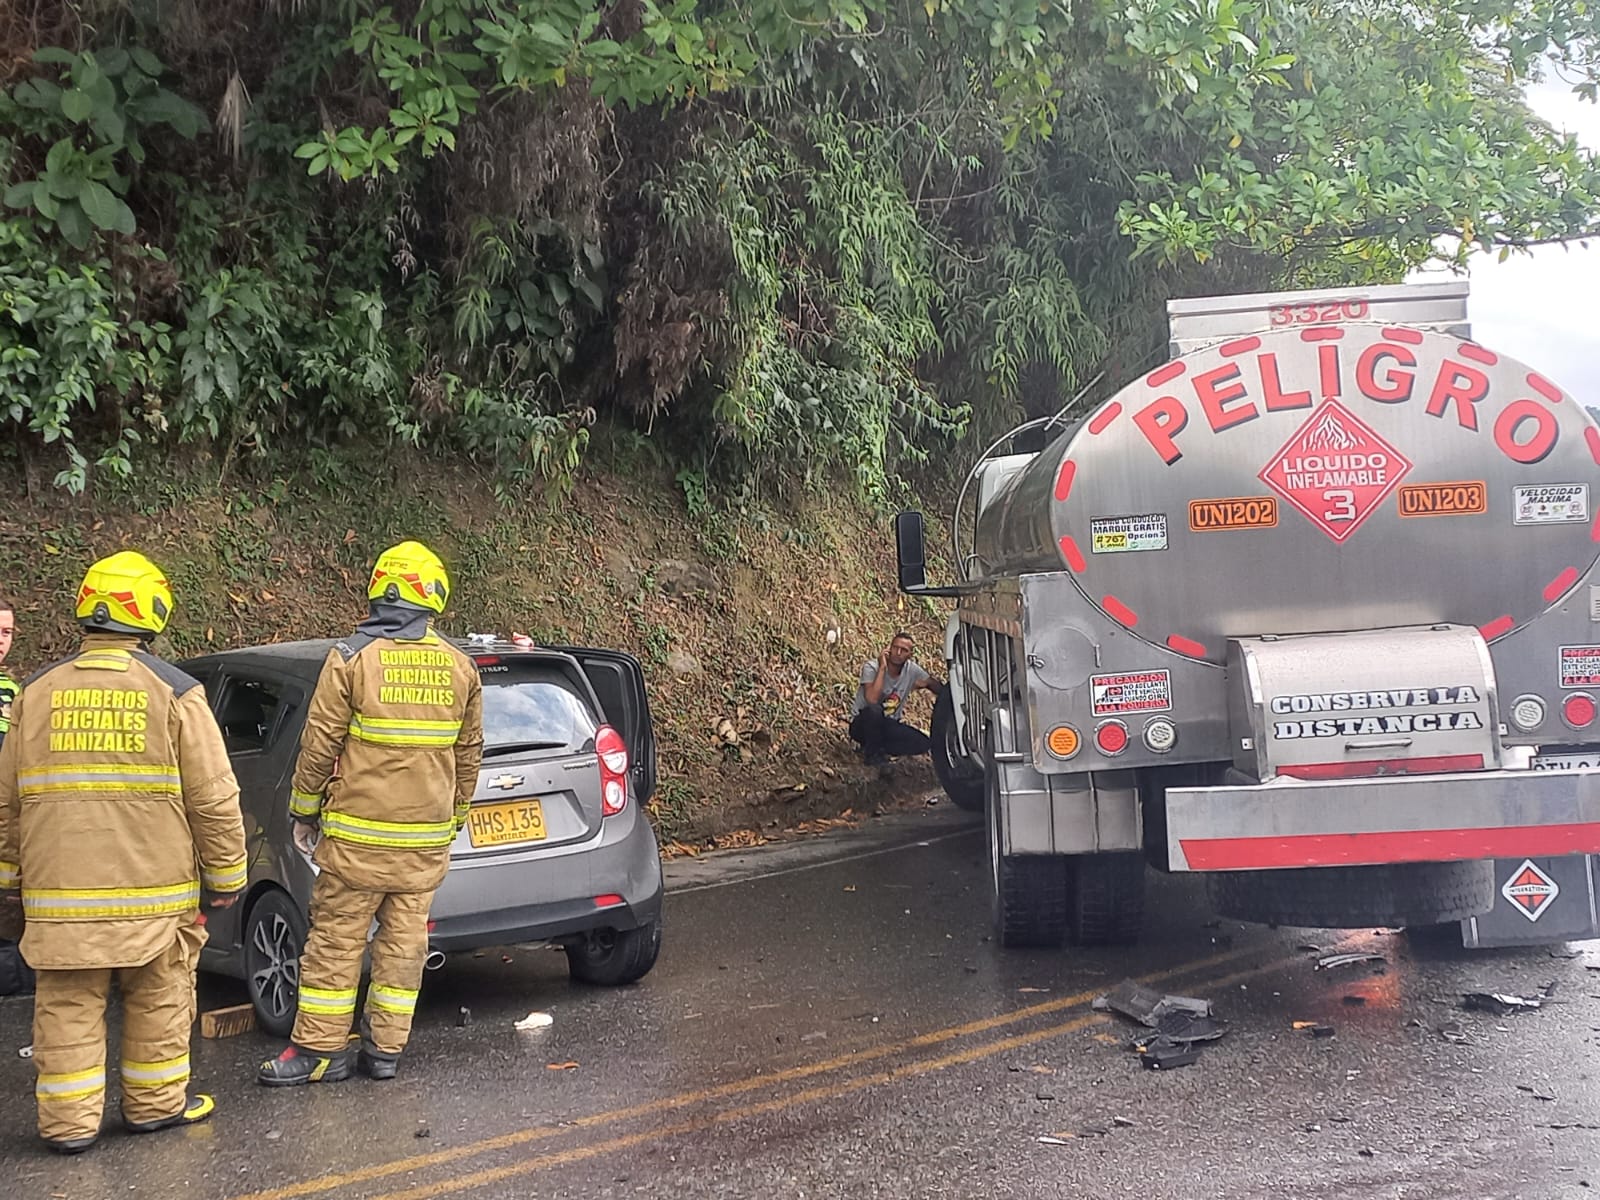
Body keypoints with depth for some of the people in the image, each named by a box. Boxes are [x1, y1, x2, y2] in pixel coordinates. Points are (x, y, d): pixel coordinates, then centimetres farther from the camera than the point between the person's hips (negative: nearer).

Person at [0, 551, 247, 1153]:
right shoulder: (173, 694, -5)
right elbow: (214, 799, -5)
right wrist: (225, 877, 6)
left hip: (60, 895, 2)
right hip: (154, 893, -2)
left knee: (68, 1007, 8)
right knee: (159, 1000, 13)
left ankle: (69, 1122, 10)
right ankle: (155, 1102, 23)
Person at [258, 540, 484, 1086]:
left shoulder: (352, 657, -9)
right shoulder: (459, 667, 4)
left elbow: (320, 744, -7)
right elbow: (469, 751, 12)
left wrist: (304, 811, 4)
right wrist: (453, 819, 23)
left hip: (358, 833, -4)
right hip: (428, 836, 4)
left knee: (336, 938, 3)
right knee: (404, 940, 9)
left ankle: (320, 1047, 6)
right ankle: (385, 1047, 12)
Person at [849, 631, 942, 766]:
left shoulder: (912, 669, -5)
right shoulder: (870, 668, -19)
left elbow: (934, 685, 11)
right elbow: (872, 700, -34)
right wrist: (882, 668, -32)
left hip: (889, 726, 5)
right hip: (862, 724, -5)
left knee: (923, 744, -17)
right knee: (874, 710, -40)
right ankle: (872, 753, -16)